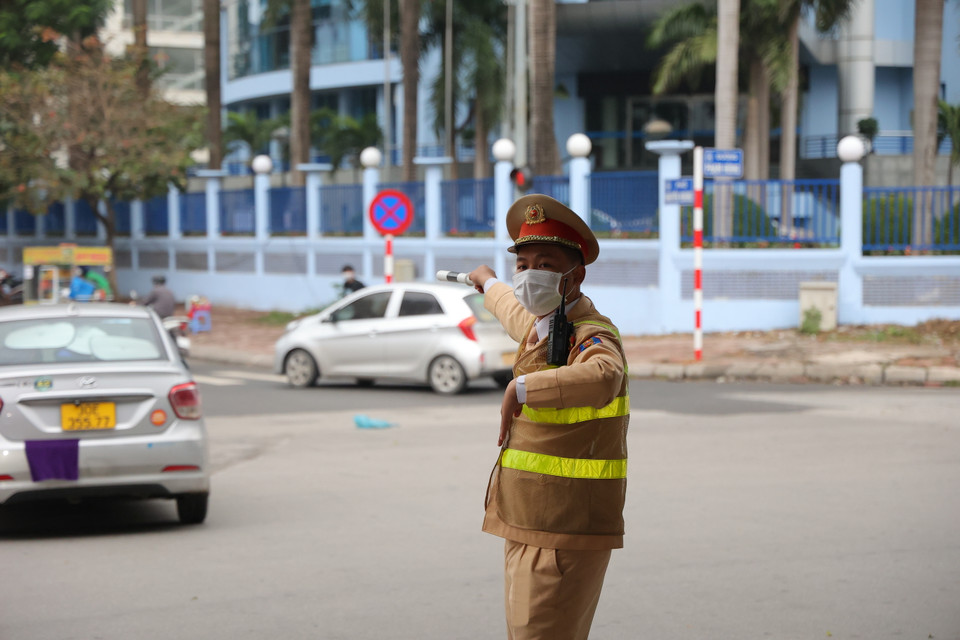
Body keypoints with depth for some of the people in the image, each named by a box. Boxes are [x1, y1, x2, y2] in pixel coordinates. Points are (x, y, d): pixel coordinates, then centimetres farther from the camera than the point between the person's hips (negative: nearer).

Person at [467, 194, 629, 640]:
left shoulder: (593, 338, -17)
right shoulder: (544, 326, 12)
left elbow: (602, 379, -42)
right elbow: (519, 315, 39)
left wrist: (521, 389, -45)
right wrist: (490, 284, 58)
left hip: (564, 538, -10)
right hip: (528, 530, 10)